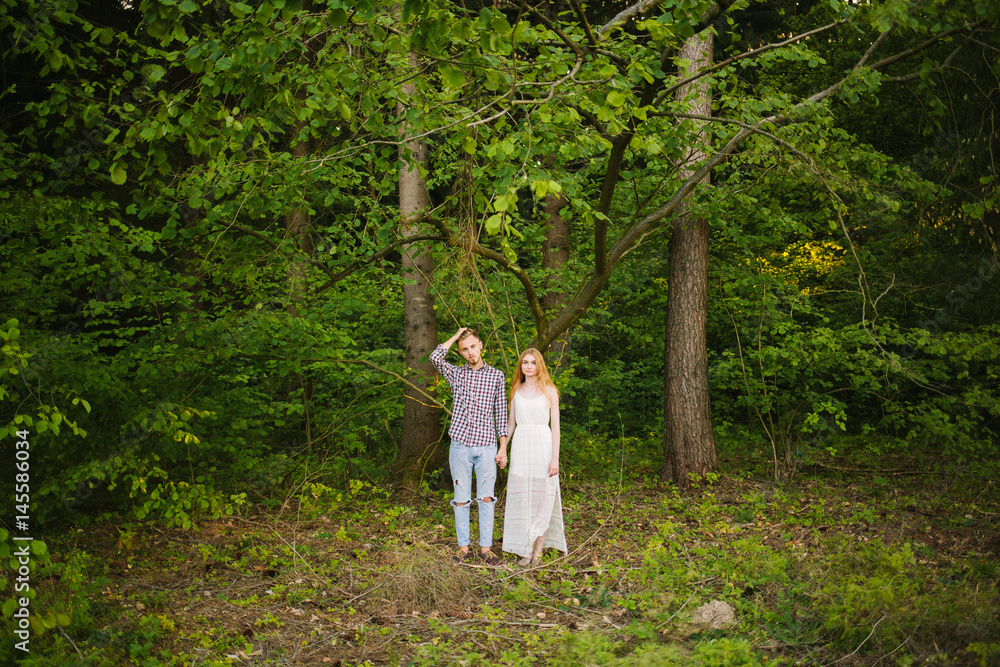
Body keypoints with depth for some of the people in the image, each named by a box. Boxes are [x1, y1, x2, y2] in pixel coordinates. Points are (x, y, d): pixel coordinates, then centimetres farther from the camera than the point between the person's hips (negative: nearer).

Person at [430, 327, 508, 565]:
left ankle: (485, 547, 10)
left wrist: (503, 448, 3)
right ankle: (464, 547, 14)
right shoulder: (455, 374, 9)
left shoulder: (497, 376, 7)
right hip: (460, 445, 1)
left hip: (486, 446, -1)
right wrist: (456, 336, 0)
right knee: (461, 499, 5)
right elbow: (435, 357, -10)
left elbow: (501, 414, 7)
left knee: (486, 498, 2)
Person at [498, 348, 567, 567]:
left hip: (543, 445, -3)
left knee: (542, 498, 0)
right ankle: (526, 551, 9)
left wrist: (555, 457, -8)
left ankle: (538, 552, 6)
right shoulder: (516, 390, 11)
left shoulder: (549, 390, 1)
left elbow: (555, 425, -2)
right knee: (521, 498, 2)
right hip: (520, 446, 3)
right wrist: (502, 449, 9)